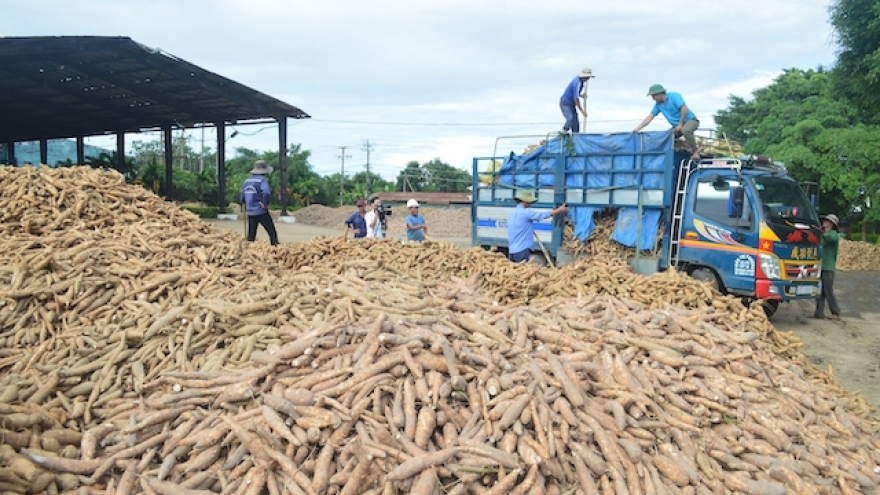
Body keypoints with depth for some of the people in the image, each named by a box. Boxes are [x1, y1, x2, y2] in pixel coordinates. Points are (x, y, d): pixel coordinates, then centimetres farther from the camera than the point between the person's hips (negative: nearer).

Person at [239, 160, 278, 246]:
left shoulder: (247, 180, 10)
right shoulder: (262, 180, -10)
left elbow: (241, 198, 15)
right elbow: (266, 193, -28)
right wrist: (265, 204, -15)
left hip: (250, 212, 7)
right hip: (261, 212, -6)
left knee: (251, 235, 14)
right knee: (272, 233, 1)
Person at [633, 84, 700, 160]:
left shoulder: (674, 96, -15)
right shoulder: (658, 104, 4)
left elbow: (684, 109, -24)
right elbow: (649, 117, 4)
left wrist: (680, 124, -22)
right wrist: (638, 128, -3)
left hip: (690, 120, -8)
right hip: (677, 126, 8)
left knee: (685, 130, -39)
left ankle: (695, 152, -23)